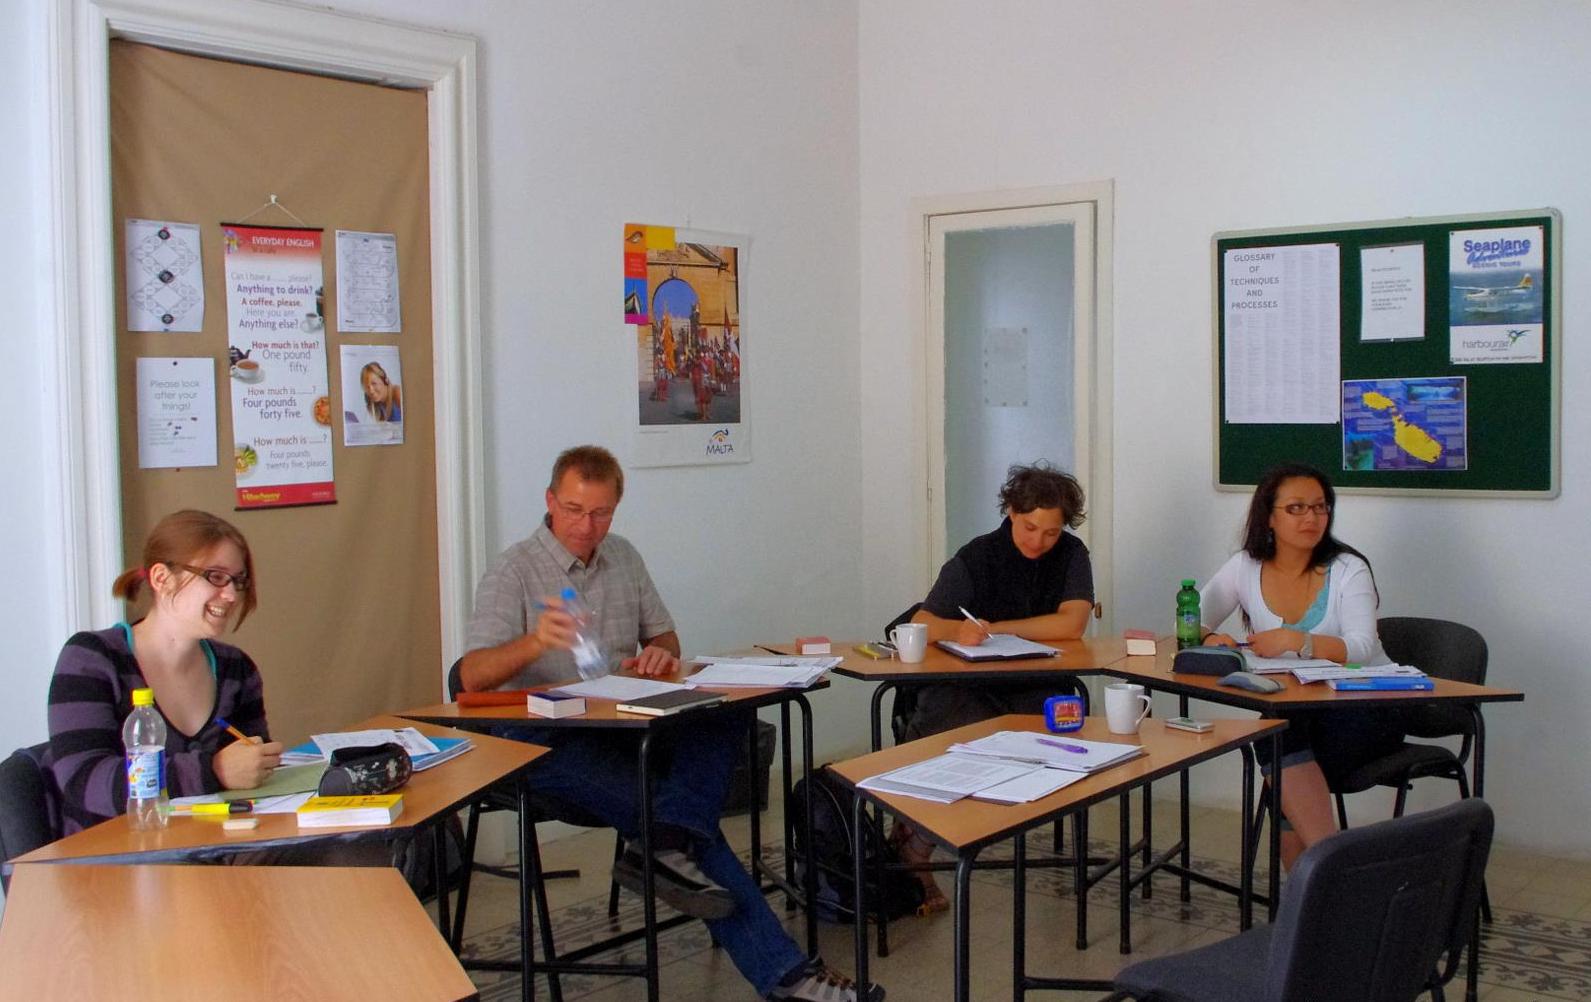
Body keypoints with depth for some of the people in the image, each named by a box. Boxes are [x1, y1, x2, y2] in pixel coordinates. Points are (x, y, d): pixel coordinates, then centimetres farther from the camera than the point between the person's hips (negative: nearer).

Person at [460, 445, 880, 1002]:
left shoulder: (623, 558, 15)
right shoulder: (512, 573, -4)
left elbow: (665, 637, 23)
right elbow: (472, 676, -16)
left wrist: (661, 654, -4)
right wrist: (534, 642, -38)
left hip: (627, 728, 6)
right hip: (550, 744, -6)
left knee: (727, 713, -26)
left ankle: (667, 845, -41)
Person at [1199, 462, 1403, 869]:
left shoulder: (1348, 569, -5)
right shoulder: (1246, 567, 5)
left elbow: (1361, 649, -18)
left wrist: (1296, 641, -35)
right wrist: (1212, 639, -18)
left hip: (1363, 706, -3)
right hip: (1291, 711, 3)